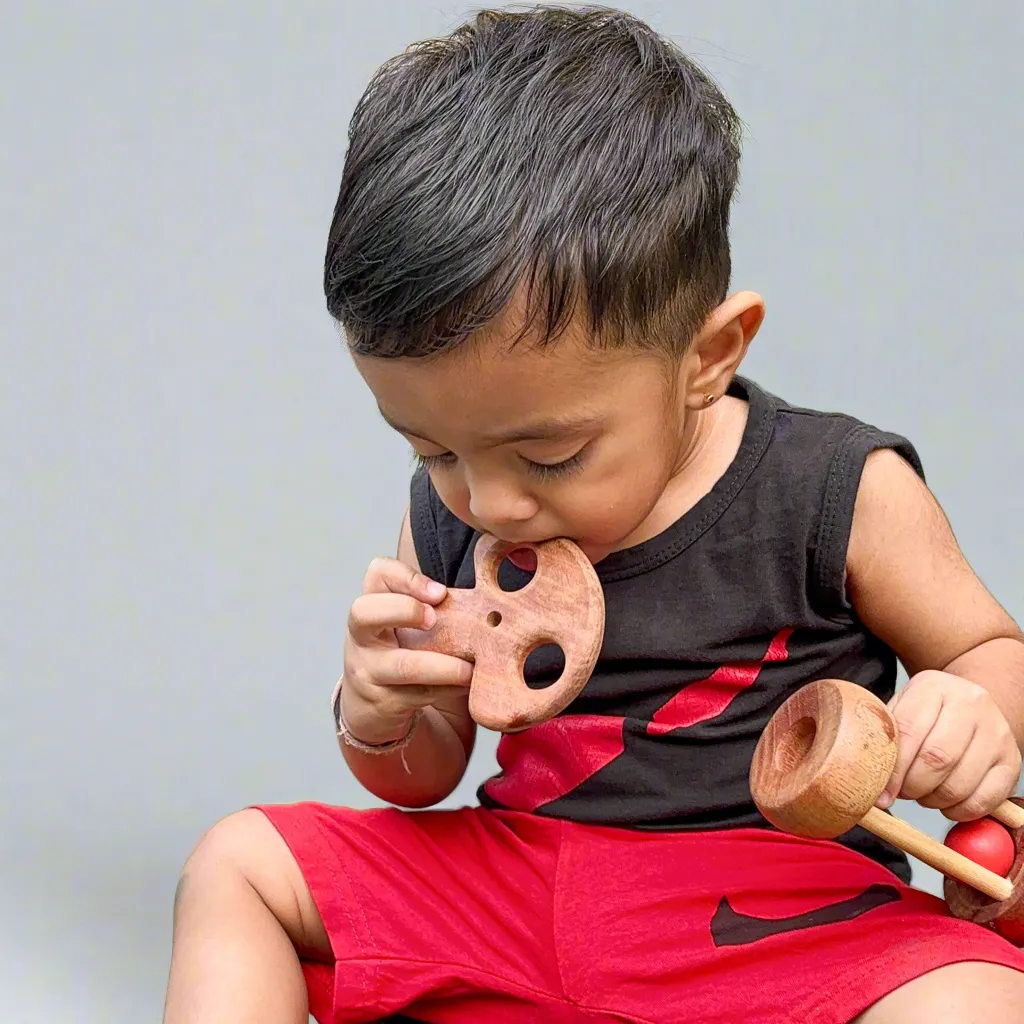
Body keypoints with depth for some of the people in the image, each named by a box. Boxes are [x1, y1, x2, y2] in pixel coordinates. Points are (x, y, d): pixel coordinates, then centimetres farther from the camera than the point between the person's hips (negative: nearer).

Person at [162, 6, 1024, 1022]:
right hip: (513, 878, 5)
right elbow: (425, 777, 13)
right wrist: (376, 717, -11)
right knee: (237, 862, -2)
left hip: (772, 902, -5)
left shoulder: (838, 494, -11)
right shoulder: (448, 518, 2)